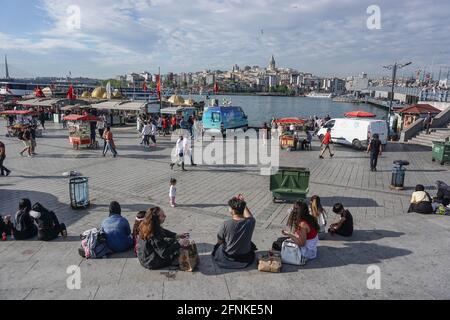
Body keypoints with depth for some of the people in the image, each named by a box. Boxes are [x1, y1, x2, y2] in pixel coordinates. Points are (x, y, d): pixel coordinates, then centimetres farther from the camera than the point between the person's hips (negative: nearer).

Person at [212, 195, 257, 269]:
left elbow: (219, 241, -12)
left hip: (228, 257, -2)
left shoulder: (226, 225, -29)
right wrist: (243, 204, -1)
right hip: (245, 257, 2)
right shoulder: (251, 222, -23)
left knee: (218, 246, 32)